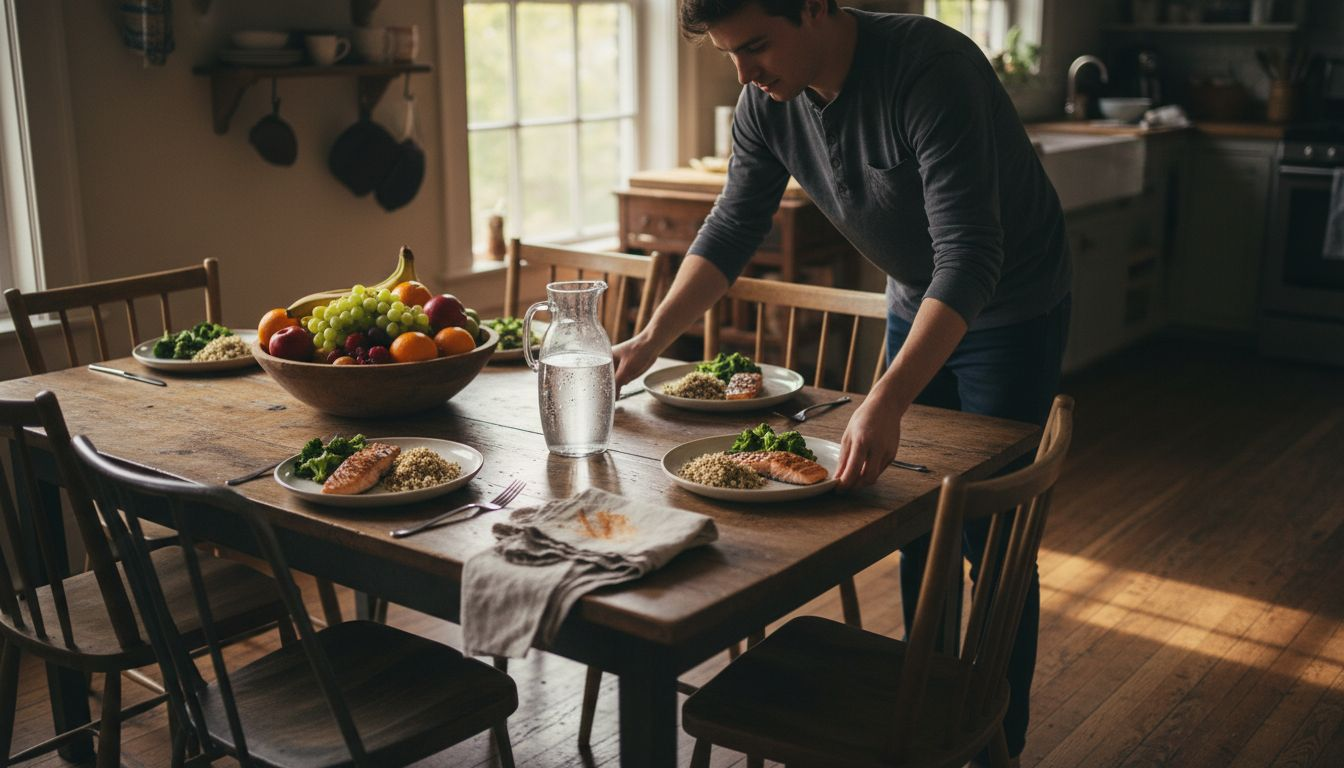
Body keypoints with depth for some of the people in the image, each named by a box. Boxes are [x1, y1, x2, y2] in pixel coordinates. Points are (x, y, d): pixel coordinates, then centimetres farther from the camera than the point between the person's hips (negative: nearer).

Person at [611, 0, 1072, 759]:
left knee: (990, 540, -1)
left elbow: (970, 258, -39)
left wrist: (887, 404, -50)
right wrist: (651, 340, -13)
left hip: (1010, 312, -6)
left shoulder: (930, 67, -33)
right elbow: (731, 232, -2)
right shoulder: (767, 102, -12)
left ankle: (999, 741, 16)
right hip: (915, 303, 6)